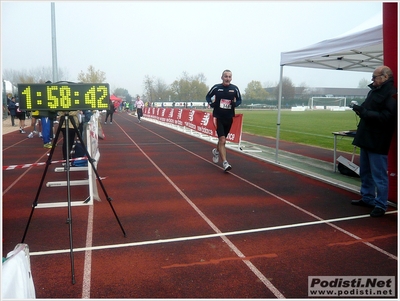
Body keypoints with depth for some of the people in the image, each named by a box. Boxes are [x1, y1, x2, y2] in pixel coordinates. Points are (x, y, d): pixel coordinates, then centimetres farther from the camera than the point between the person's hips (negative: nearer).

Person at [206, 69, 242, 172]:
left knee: (222, 139, 18)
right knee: (222, 140, -14)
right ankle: (225, 163, -13)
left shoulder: (235, 89, -1)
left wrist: (235, 103, -12)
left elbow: (239, 100, 10)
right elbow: (208, 96, 10)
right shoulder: (216, 87, -5)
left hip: (229, 118, 3)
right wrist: (211, 103, -10)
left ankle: (216, 151, 49)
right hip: (218, 117, -3)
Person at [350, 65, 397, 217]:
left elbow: (386, 117, -25)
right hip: (366, 138, 9)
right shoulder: (374, 91, 14)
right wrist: (360, 109, 1)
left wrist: (364, 112, -22)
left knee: (379, 174, -2)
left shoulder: (391, 94, -14)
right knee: (365, 172, 18)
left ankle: (380, 205, 9)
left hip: (377, 142, -9)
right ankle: (367, 198, 32)